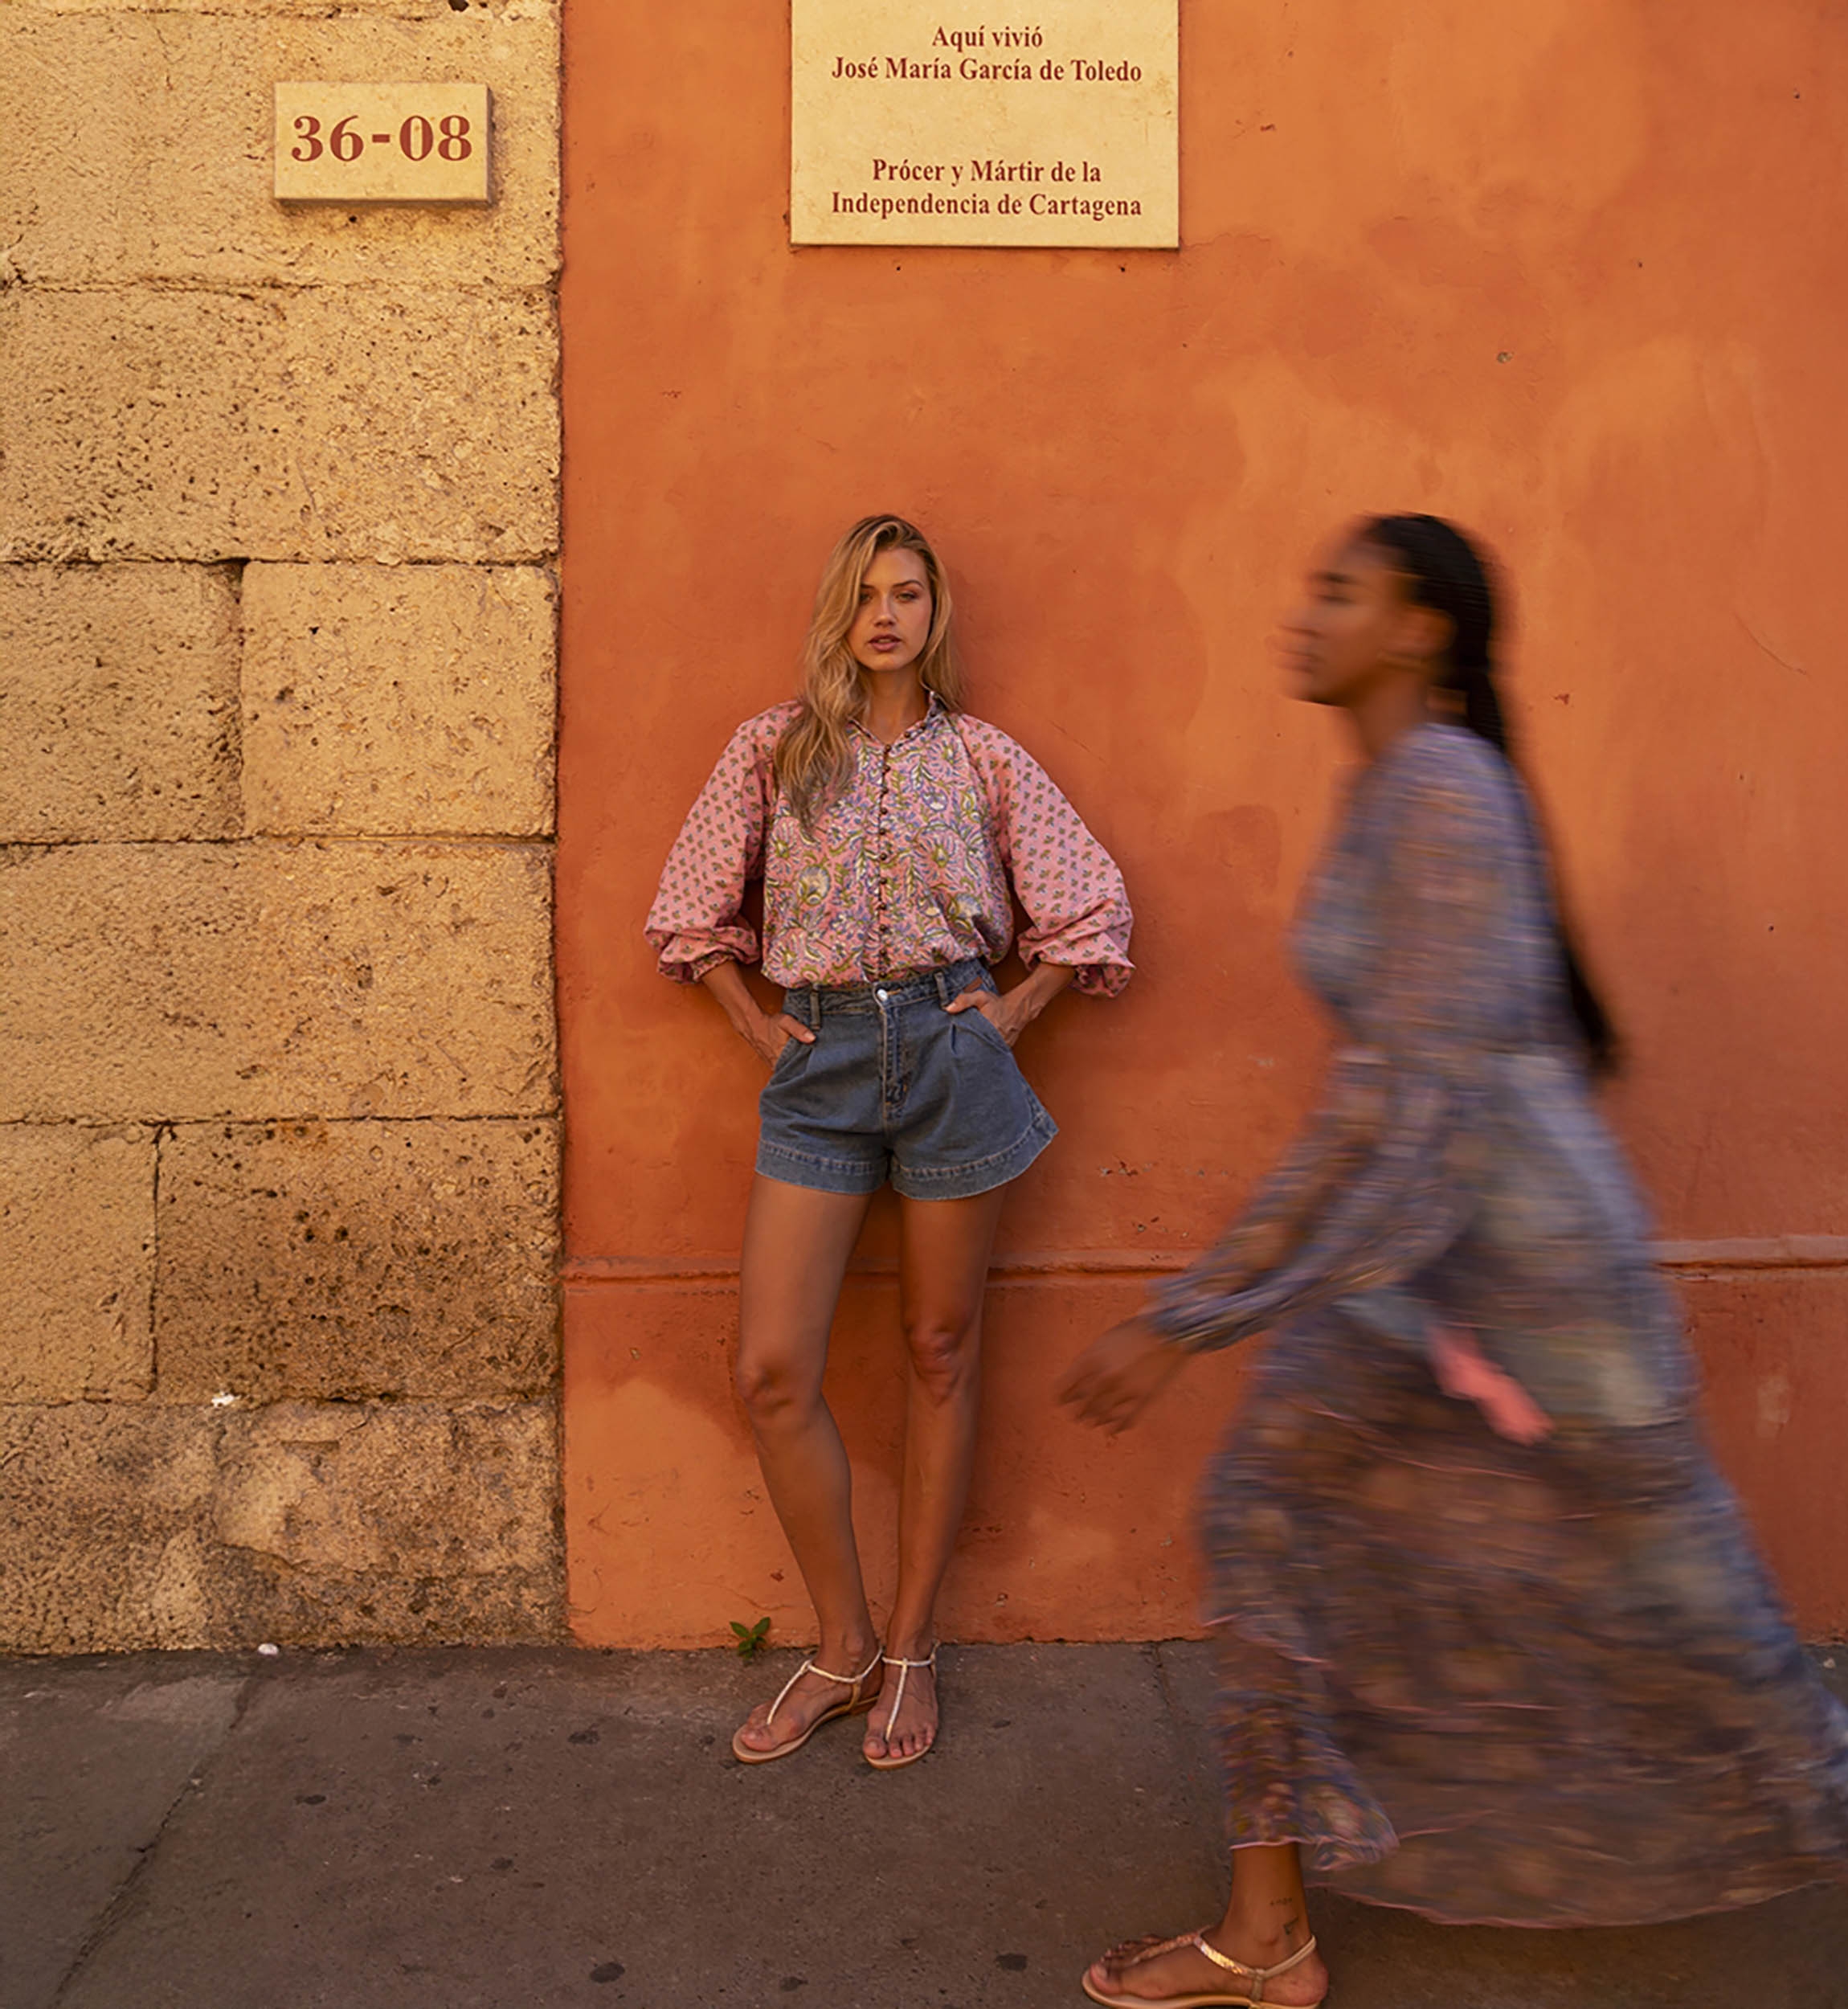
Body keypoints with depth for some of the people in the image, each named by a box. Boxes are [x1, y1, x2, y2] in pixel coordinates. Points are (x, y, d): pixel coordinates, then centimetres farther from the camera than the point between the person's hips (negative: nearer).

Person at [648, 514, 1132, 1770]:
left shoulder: (983, 759, 5)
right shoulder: (774, 748, 6)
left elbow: (1095, 905, 9)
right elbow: (691, 907, 14)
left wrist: (1016, 1012, 2)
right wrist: (754, 1022, 6)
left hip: (950, 1052, -1)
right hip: (819, 1062, 1)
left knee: (940, 1354, 7)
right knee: (773, 1370, -4)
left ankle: (911, 1649, 22)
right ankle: (843, 1651, 15)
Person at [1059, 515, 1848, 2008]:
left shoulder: (1446, 795, -22)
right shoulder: (1396, 795, 8)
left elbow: (1400, 1104, -29)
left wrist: (1187, 1320, -29)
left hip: (1518, 1256, -9)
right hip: (1415, 1262, 9)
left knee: (1657, 1586, 11)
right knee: (1271, 1509, 7)